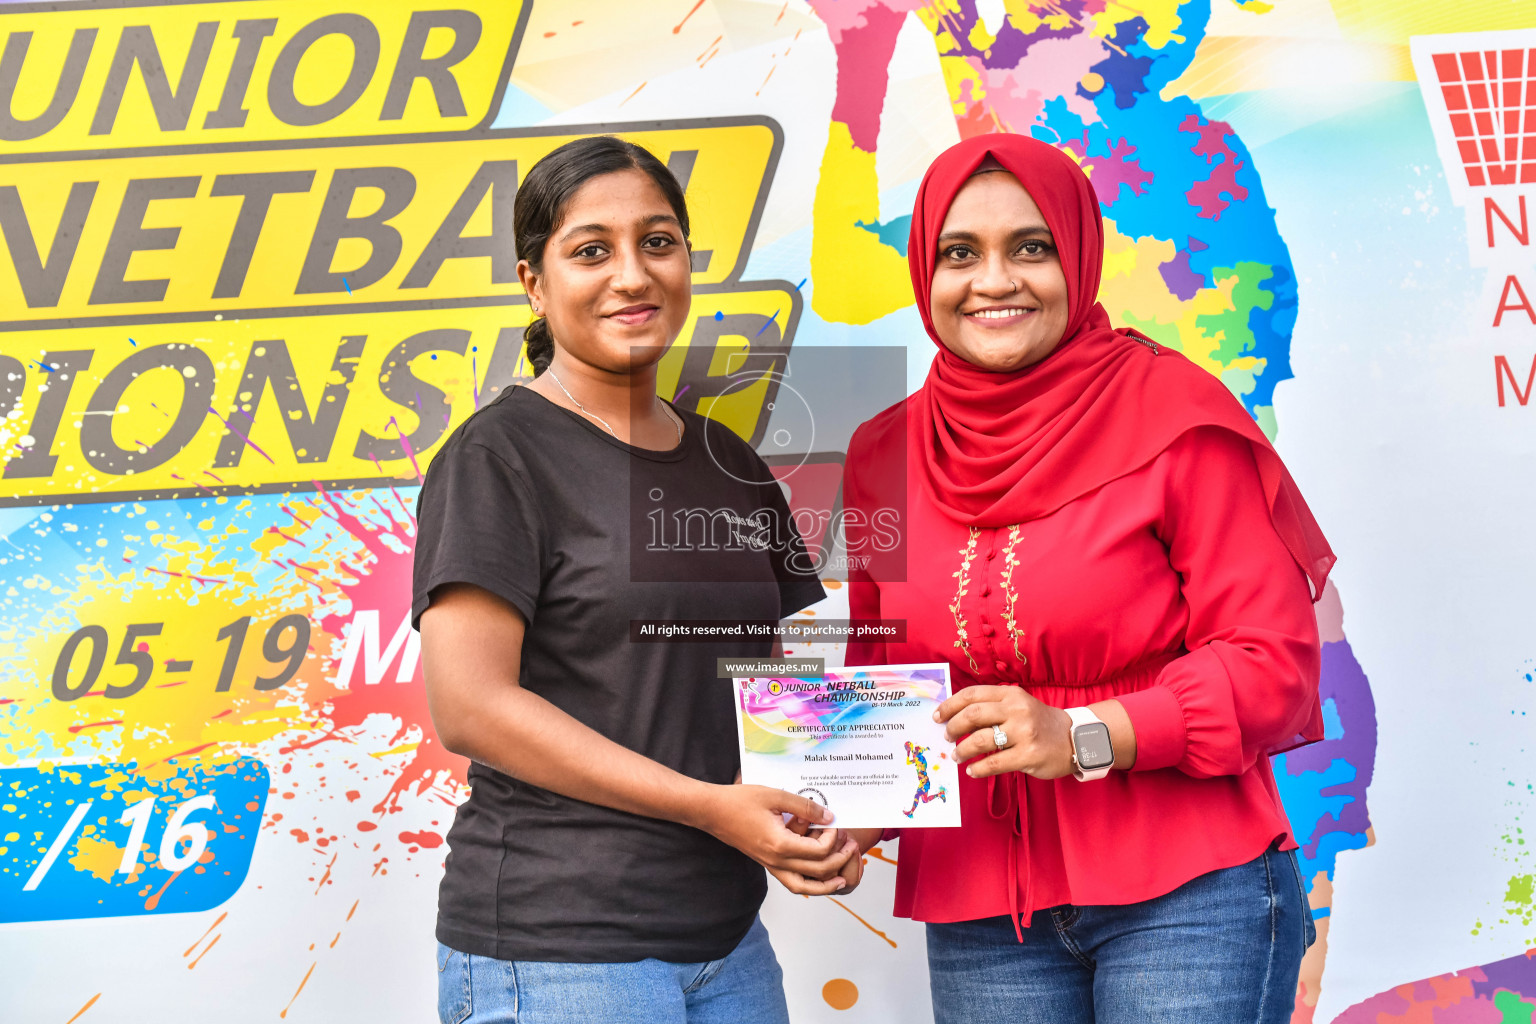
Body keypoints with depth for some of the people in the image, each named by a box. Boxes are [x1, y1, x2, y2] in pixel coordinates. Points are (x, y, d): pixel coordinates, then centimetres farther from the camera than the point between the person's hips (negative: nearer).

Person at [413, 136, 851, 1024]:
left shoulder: (730, 467, 12)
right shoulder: (497, 458, -7)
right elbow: (469, 707, -16)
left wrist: (830, 814, -4)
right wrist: (713, 806, -19)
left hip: (727, 934, 6)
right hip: (554, 952, -6)